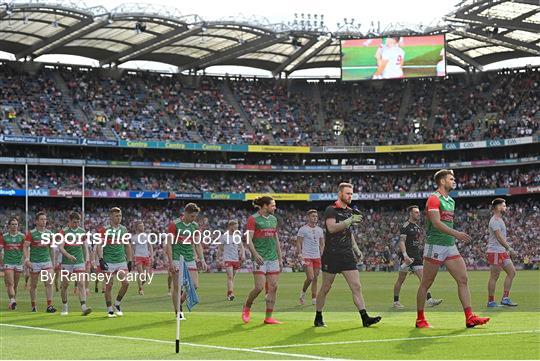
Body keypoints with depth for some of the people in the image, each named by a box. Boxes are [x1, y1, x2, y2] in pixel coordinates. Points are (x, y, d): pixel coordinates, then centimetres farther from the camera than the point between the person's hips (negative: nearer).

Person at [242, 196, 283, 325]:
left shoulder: (273, 219, 15)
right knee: (259, 287, -12)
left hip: (273, 258, 7)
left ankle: (268, 317, 5)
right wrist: (255, 254, -22)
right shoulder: (253, 219, -5)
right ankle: (246, 308, 14)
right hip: (260, 258, -7)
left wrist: (280, 257, 17)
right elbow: (248, 240, -10)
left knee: (273, 287, 0)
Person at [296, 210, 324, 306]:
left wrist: (322, 255, 7)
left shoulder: (319, 230, 12)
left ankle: (314, 299, 6)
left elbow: (322, 244, 19)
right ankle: (303, 293, 9)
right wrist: (300, 255, -12)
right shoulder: (303, 229, -3)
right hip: (307, 257, -5)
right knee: (310, 277, -15)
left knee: (315, 278, 3)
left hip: (317, 257, 5)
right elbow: (298, 243, -3)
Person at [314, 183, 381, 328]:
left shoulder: (350, 211, 16)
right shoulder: (331, 210, -5)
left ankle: (365, 318, -8)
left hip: (347, 256, 6)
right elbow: (332, 228, -21)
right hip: (332, 255, -6)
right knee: (325, 288, 2)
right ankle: (318, 318, 14)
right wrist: (349, 221, -26)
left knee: (356, 287, -4)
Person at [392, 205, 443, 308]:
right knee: (400, 280, 1)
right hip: (407, 256, -8)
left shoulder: (418, 226, 17)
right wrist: (405, 255, -27)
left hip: (417, 257, 8)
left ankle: (429, 300, -10)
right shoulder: (406, 226, -9)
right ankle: (395, 302, 9)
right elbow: (401, 242, -16)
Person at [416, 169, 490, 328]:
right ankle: (420, 319, 10)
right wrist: (456, 233, -28)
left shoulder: (451, 201, 18)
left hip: (450, 246, 8)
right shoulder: (434, 199, -10)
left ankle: (469, 318, -4)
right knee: (425, 284, 1)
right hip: (435, 246, -8)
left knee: (463, 279, -2)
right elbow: (436, 223, -21)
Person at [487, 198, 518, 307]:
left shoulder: (499, 219, 19)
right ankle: (491, 301, 0)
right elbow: (499, 237, -21)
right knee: (494, 277, -5)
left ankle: (505, 298, 8)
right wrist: (510, 249, -22)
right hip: (495, 252, -10)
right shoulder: (495, 220, -13)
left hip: (502, 252, 10)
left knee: (512, 272, 6)